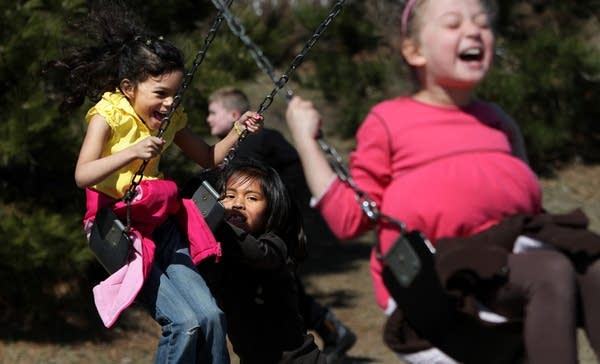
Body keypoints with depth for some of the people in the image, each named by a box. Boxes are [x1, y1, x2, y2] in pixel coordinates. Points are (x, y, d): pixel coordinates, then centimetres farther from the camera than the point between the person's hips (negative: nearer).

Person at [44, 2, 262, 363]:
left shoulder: (170, 119, 7)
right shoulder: (108, 116, -11)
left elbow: (208, 157, 21)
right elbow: (83, 175, -24)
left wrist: (237, 133, 3)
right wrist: (132, 153, -36)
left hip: (162, 225, 6)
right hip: (121, 229, -6)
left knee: (210, 315, -11)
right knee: (185, 322, -20)